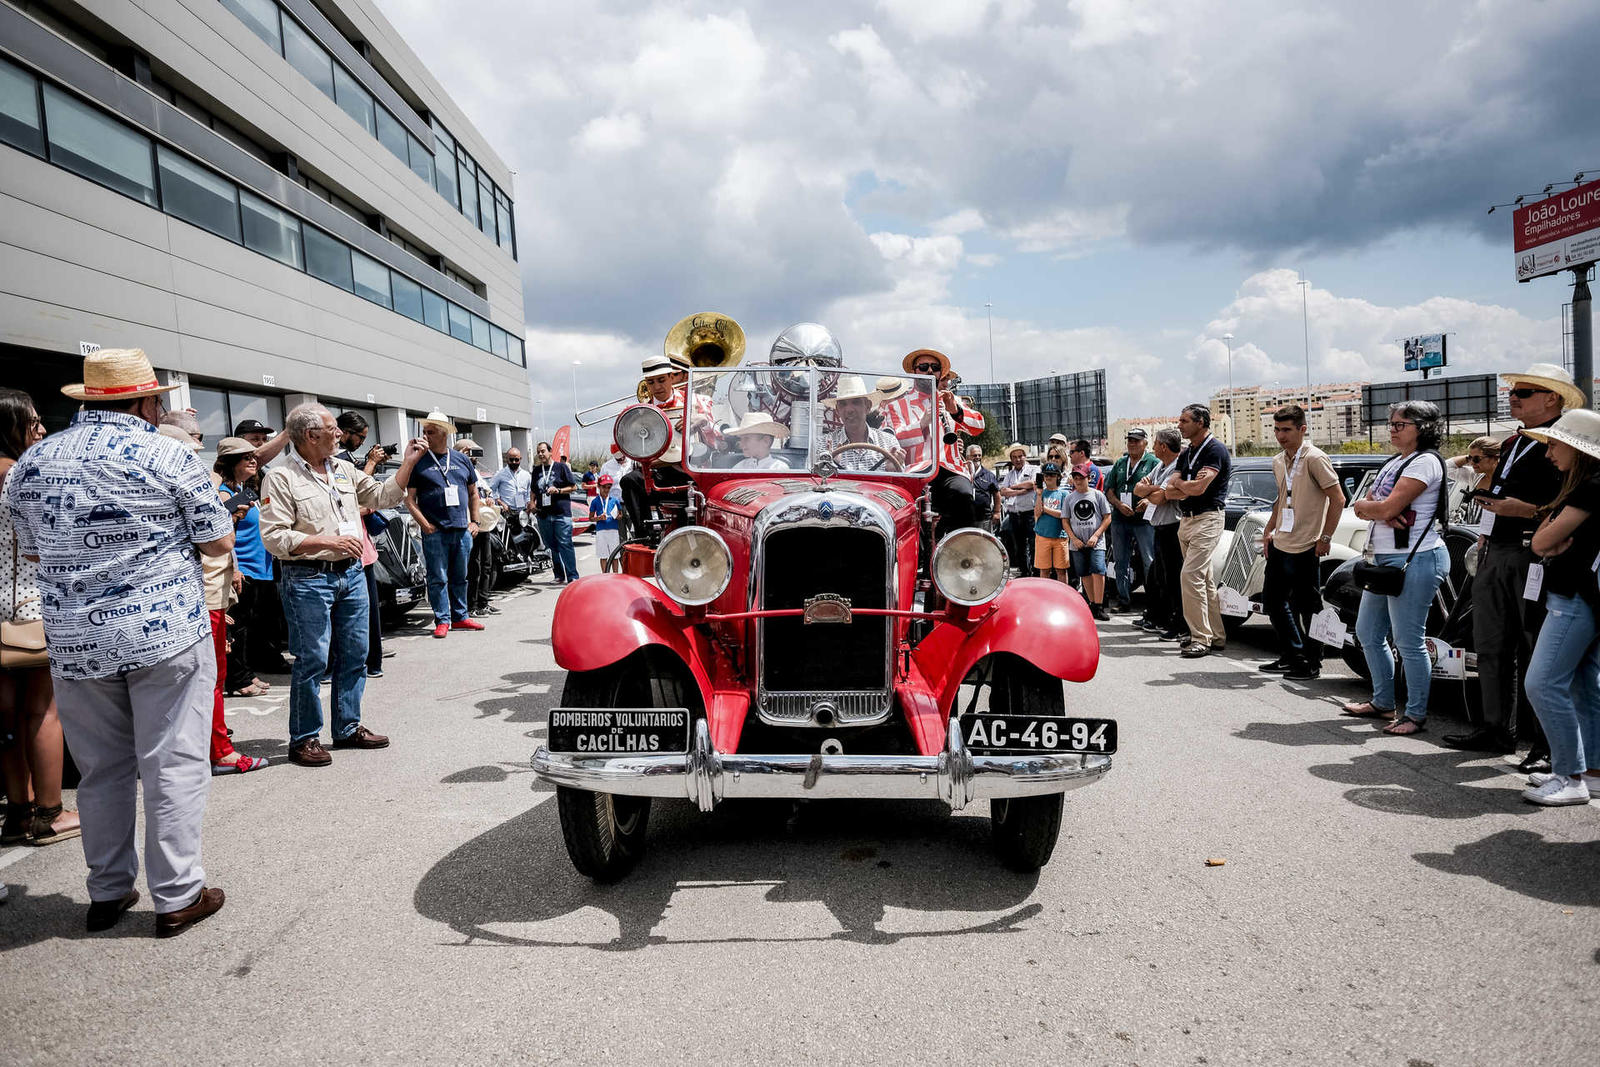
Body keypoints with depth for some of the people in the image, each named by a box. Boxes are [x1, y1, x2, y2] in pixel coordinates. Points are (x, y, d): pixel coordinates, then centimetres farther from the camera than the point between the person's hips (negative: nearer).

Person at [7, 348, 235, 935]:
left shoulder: (31, 462, 7)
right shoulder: (166, 456, -9)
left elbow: (32, 552, 18)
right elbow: (219, 542, -5)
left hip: (74, 642, 5)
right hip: (165, 635, -5)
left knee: (101, 770, 15)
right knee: (173, 766, 2)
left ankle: (107, 892, 26)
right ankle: (177, 896, 9)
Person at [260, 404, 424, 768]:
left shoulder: (344, 470, 13)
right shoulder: (281, 478, -8)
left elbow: (383, 496, 20)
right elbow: (274, 536, -14)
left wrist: (409, 463, 12)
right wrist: (327, 540, -21)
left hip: (352, 573, 7)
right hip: (308, 578, -7)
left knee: (354, 655, 12)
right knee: (312, 660, -4)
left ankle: (348, 728, 24)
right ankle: (303, 739, 8)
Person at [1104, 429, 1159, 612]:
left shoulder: (1153, 462, 1)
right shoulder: (1119, 464, 16)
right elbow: (1108, 490, 14)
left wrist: (1149, 501, -22)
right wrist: (1119, 504, -4)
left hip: (1144, 520, -5)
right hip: (1120, 520, 5)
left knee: (1149, 562, -5)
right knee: (1122, 562, 9)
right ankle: (1124, 600, 16)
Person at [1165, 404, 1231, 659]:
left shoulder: (1216, 450, -9)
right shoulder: (1186, 453, 16)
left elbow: (1197, 488, -20)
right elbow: (1169, 491, 9)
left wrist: (1179, 483, -1)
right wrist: (1189, 486, -10)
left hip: (1207, 520, -9)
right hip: (1185, 520, 9)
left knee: (1191, 575, -16)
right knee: (1205, 580, 12)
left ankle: (1202, 638, -13)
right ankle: (1216, 636, 18)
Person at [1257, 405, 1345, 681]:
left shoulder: (1314, 458, -13)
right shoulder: (1278, 462, 11)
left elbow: (1337, 499, -14)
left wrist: (1325, 537, -16)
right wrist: (1269, 531, 19)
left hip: (1305, 548, -8)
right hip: (1280, 544, 9)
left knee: (1307, 607, 0)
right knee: (1272, 599, 14)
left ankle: (1312, 664, 12)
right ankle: (1291, 655, 28)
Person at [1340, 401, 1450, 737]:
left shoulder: (1425, 462, -11)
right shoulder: (1393, 463, 18)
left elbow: (1388, 507, -20)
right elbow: (1362, 507, 11)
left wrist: (1368, 506, 0)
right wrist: (1379, 511, -10)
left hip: (1415, 560, -10)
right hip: (1384, 558, 10)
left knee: (1409, 641, -5)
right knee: (1368, 633, 15)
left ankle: (1416, 714, 6)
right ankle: (1382, 702, 27)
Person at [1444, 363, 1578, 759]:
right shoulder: (1511, 443, 20)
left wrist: (1528, 511, -27)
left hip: (1532, 558, -9)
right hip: (1495, 554, 9)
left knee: (1536, 654, -4)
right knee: (1491, 647, 13)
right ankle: (1497, 729, 23)